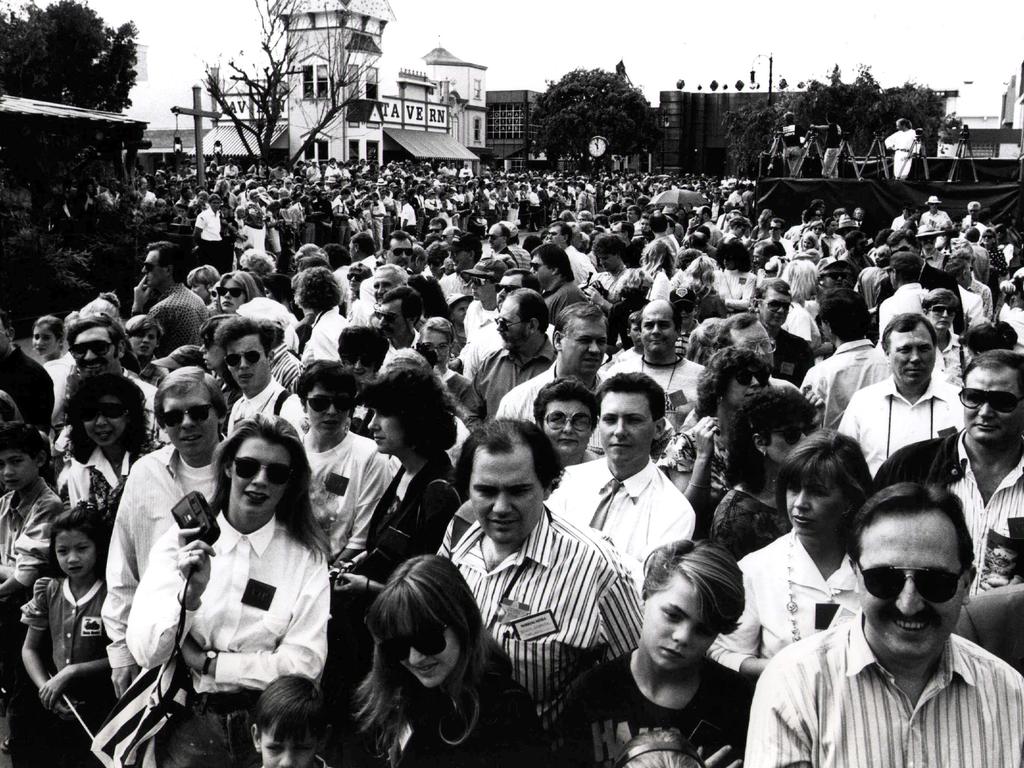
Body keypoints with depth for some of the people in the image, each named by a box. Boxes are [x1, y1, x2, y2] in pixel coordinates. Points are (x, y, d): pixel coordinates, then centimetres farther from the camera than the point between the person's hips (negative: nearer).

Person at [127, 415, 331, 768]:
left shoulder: (307, 558, -2)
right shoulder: (179, 542, -1)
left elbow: (305, 665, -9)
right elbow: (145, 652, -8)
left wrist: (205, 662, -9)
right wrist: (189, 594, -24)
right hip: (189, 722, 1)